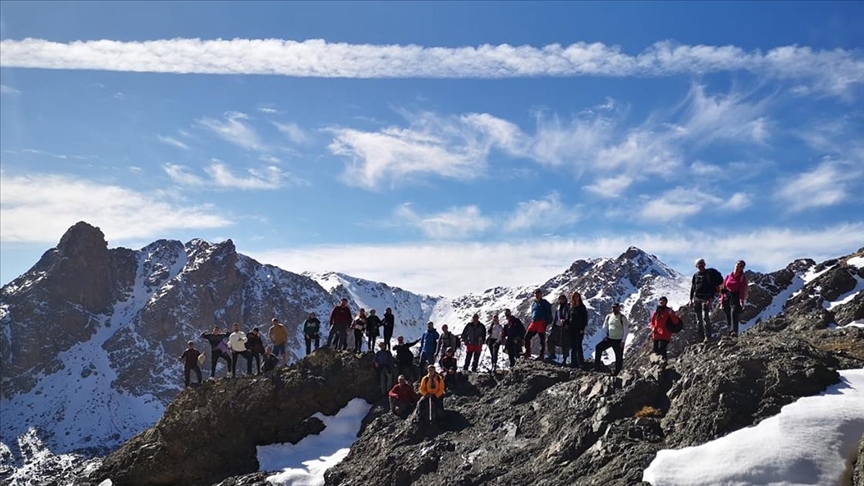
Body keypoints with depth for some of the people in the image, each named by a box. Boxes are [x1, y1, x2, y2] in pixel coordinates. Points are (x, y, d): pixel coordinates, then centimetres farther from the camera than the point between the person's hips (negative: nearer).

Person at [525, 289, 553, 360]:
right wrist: (532, 320, 15)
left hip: (541, 323, -6)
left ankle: (542, 355, 4)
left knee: (542, 339, -1)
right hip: (533, 322, 6)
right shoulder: (533, 304, 20)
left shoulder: (545, 303, 2)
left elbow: (549, 313, -1)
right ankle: (527, 352, 8)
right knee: (527, 337, -1)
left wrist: (547, 322, -11)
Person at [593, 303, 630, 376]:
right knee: (598, 347, -11)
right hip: (609, 339, 4)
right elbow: (605, 326, 14)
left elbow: (626, 330, -9)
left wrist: (623, 341, -13)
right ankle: (597, 367, -8)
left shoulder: (622, 318, -9)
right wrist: (605, 336, 0)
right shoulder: (608, 316, 5)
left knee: (619, 357, 2)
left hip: (618, 340, -4)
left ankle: (616, 372, 17)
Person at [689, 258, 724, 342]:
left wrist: (711, 298, -17)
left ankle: (707, 337, -15)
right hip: (696, 298, 5)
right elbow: (692, 288, 17)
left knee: (705, 317, -16)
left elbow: (714, 287, -7)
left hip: (706, 298, -5)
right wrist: (691, 299, 11)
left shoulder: (710, 274, -1)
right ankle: (700, 338, 11)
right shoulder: (695, 275, 13)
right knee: (699, 319, 6)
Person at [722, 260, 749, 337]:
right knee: (728, 316, 3)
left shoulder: (742, 277, 3)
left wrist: (741, 300, -21)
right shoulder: (728, 276, 13)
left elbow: (742, 290, -8)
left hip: (736, 297, -4)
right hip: (727, 297, 4)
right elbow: (724, 288, 13)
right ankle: (730, 332, 9)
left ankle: (734, 331, -34)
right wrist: (722, 300, 8)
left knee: (734, 313, -23)